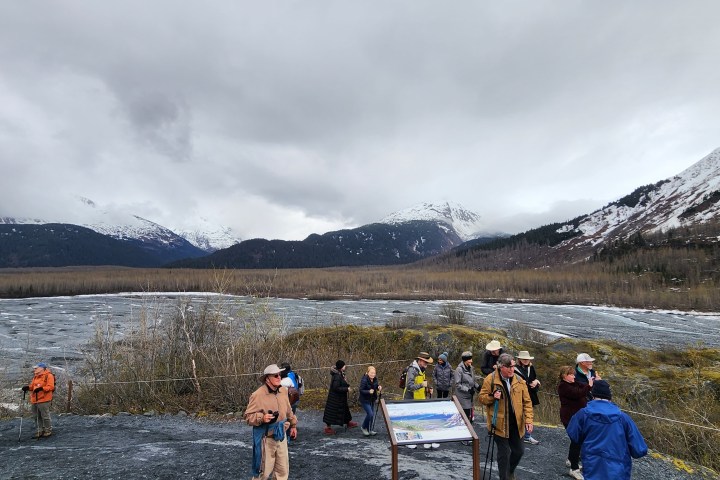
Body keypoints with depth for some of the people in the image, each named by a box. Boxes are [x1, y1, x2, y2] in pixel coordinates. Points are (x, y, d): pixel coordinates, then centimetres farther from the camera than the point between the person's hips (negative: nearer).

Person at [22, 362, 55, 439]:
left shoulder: (48, 376, -10)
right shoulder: (35, 376, 17)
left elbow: (50, 386, -17)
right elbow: (32, 386, 21)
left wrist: (41, 388, -30)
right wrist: (28, 387, 1)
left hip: (44, 400, -9)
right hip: (35, 400, 9)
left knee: (45, 416, -2)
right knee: (36, 416, 15)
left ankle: (48, 431, 10)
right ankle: (40, 431, 27)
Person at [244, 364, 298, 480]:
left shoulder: (283, 391, 1)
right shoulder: (258, 395, -19)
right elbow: (248, 416, -14)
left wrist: (293, 425, 22)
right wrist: (262, 418, -30)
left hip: (281, 436, 6)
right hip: (266, 438, -6)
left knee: (283, 469, 16)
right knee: (264, 470, 4)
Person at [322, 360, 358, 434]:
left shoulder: (340, 373, 1)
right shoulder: (337, 376, -29)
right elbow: (336, 388, -29)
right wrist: (347, 389, -24)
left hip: (340, 397, 10)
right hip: (335, 398, -10)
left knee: (344, 409, 25)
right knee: (332, 412, 2)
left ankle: (348, 423, 43)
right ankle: (328, 428, 15)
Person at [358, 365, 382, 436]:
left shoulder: (375, 379, -4)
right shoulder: (364, 380, -23)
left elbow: (377, 385, 10)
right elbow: (361, 390, -21)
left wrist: (379, 387, -12)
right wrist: (369, 391, -35)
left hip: (372, 399, 7)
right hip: (365, 400, -7)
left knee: (371, 414, 13)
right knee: (370, 414, -13)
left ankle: (369, 430, 30)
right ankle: (363, 427, 12)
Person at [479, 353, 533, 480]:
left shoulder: (519, 381, 0)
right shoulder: (490, 380, -11)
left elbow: (527, 402, 3)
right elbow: (481, 397, -4)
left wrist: (529, 419, -7)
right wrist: (492, 397, -23)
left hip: (516, 424, 4)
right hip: (500, 424, -4)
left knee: (519, 450, 16)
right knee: (504, 453, 3)